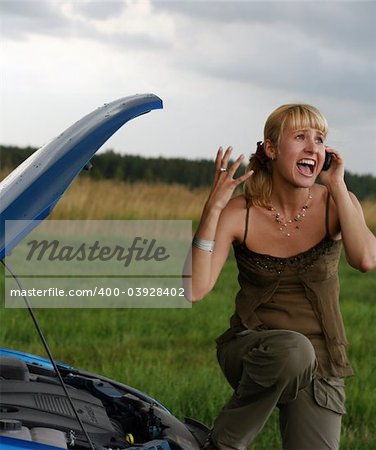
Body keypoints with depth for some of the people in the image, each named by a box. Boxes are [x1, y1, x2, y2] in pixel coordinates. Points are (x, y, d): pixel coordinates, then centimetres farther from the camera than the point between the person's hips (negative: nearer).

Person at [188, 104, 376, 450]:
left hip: (318, 368, 2)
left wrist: (337, 186, -19)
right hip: (250, 352, -2)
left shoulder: (335, 204, -5)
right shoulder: (239, 213, -9)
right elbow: (194, 289, -20)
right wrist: (213, 207, -24)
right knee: (292, 348, -36)